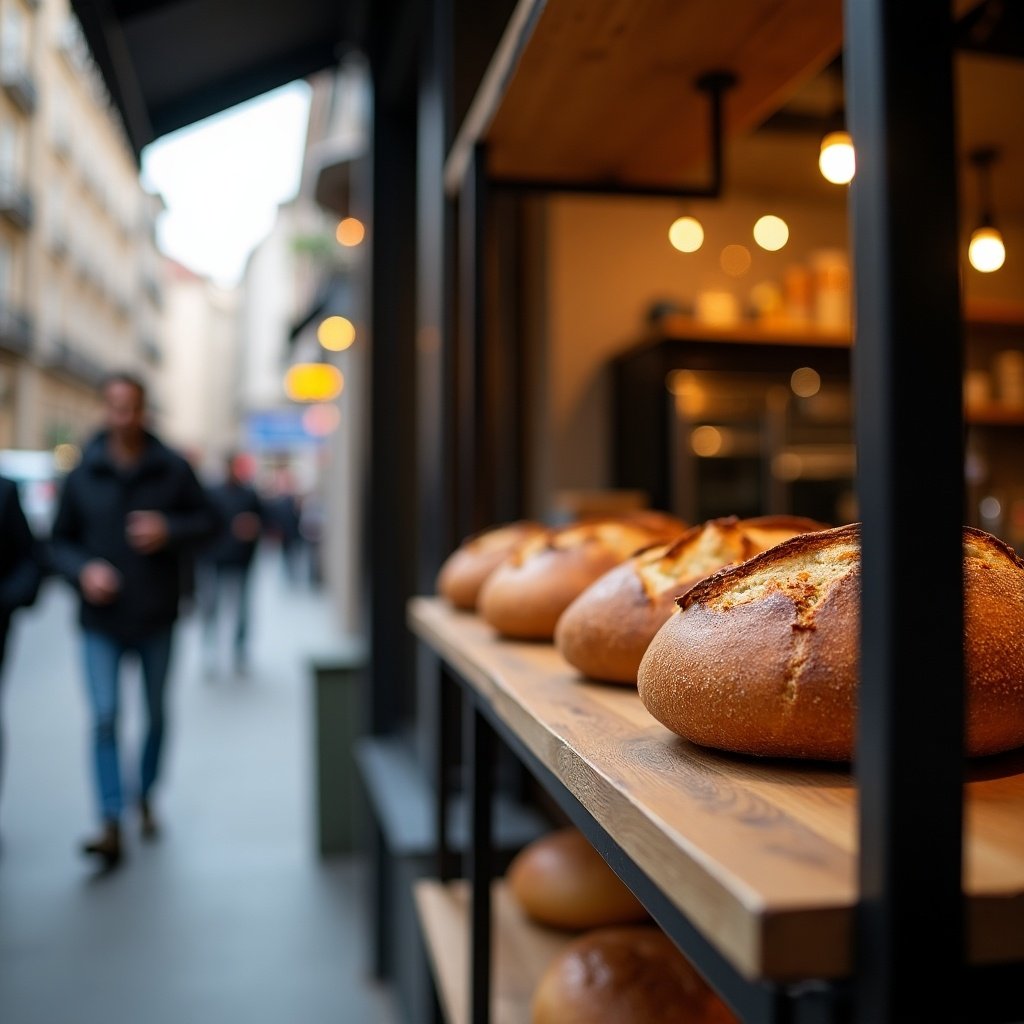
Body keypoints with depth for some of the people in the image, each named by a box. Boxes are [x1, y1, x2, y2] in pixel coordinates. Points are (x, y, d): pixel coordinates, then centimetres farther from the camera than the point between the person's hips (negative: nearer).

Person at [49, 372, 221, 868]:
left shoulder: (173, 469, -3)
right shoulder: (82, 475, -2)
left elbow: (209, 520, 5)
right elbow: (59, 540, 5)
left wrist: (171, 531, -14)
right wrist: (83, 569, -14)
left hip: (157, 617, 1)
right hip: (101, 619, -1)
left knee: (156, 715, 14)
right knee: (104, 718, -9)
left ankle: (146, 798, 35)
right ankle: (111, 824, -4)